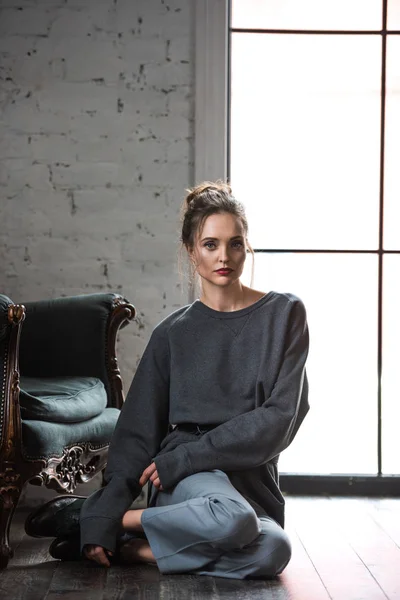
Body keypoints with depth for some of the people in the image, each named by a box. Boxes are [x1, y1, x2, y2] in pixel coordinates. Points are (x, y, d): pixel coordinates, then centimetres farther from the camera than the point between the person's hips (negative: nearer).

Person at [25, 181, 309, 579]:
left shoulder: (284, 314, 3)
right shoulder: (174, 333, 6)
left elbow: (280, 416, -6)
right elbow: (138, 431, 3)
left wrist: (182, 458, -11)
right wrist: (104, 515, -10)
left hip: (252, 478, 2)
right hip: (188, 477, -2)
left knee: (273, 551, -34)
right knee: (229, 519, -38)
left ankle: (129, 548, -18)